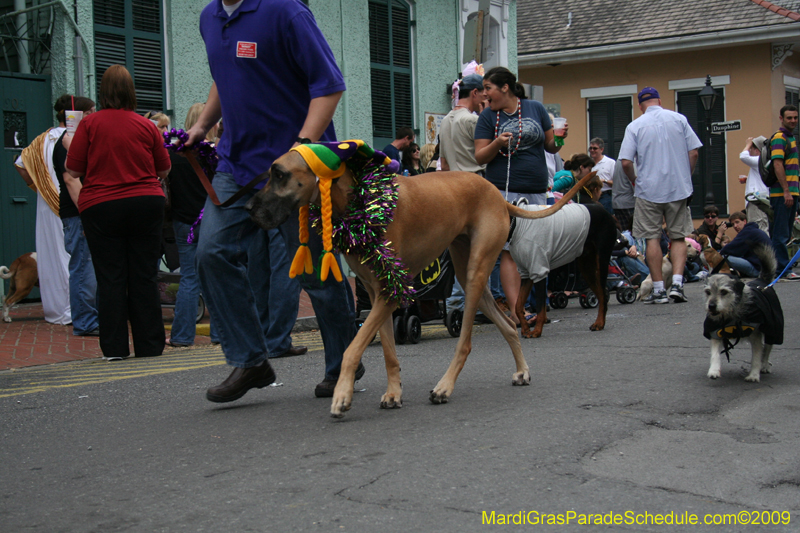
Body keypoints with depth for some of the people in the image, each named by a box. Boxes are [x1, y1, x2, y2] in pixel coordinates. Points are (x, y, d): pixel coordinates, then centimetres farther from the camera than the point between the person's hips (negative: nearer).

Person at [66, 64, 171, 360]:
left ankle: (115, 349, 3)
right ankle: (150, 349, 9)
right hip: (146, 203, 2)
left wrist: (69, 144, 15)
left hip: (101, 207, -2)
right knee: (145, 278, 6)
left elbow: (74, 170, -4)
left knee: (111, 280, 3)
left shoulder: (90, 123, -5)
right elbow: (164, 169, 9)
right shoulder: (147, 125, 1)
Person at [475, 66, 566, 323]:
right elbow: (480, 157, 1)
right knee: (510, 250, -10)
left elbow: (551, 146, 14)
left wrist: (560, 138, -8)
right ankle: (515, 310, -12)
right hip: (504, 191, -3)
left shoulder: (535, 108, 9)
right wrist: (497, 144, -18)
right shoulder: (488, 116, 5)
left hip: (537, 191, 3)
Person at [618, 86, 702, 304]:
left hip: (649, 190, -1)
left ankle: (658, 290, 3)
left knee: (653, 238, 4)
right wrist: (686, 177, 14)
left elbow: (626, 162, -8)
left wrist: (634, 181, 10)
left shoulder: (635, 126, -2)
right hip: (679, 188, 2)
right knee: (678, 237, 9)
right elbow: (693, 153, 0)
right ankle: (677, 283, -5)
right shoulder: (679, 119, 3)